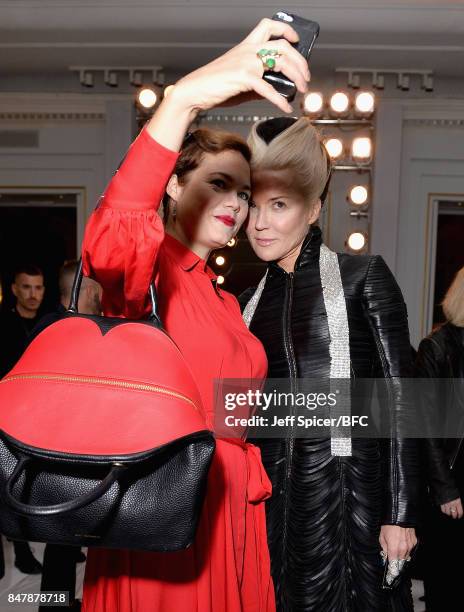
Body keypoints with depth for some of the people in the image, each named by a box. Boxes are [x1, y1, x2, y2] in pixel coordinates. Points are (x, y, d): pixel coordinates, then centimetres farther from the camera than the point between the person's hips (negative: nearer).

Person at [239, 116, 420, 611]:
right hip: (267, 489, 4)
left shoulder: (363, 276, -5)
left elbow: (398, 398, -7)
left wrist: (400, 513, -9)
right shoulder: (248, 302, 8)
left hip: (348, 487, -4)